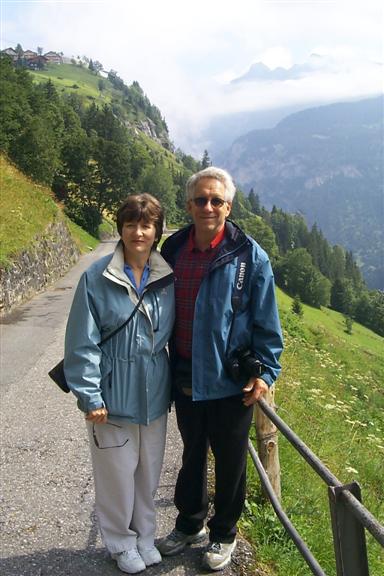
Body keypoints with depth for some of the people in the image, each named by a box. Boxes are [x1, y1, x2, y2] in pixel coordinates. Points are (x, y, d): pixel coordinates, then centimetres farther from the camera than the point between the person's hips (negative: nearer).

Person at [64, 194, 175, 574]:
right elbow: (83, 343, -10)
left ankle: (145, 536, 42)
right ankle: (121, 542, 37)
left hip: (154, 395, 4)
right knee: (118, 473, 11)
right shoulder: (97, 278, -12)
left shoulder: (168, 277, -1)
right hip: (113, 396, -3)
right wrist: (90, 397, -12)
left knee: (149, 471, 18)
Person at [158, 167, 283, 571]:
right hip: (185, 378, 4)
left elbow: (266, 322, -6)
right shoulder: (173, 250, -1)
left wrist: (265, 372, -9)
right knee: (192, 454, 22)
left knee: (229, 461, 14)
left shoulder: (249, 257, -12)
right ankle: (189, 524, 45)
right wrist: (169, 365, 11)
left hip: (230, 383, -4)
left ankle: (223, 534, 37)